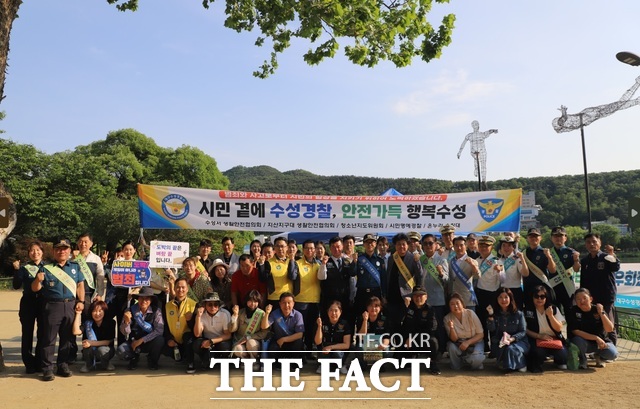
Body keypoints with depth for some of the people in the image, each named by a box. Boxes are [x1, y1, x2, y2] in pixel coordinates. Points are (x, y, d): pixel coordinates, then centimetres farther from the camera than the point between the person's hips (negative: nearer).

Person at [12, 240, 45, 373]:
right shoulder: (24, 268, 2)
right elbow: (16, 286, -5)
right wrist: (16, 270, -15)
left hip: (44, 303, 1)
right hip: (28, 303, -1)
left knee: (43, 334, 5)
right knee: (27, 333, 4)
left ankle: (39, 362, 17)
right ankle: (29, 363, 14)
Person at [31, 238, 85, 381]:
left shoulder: (75, 267, 10)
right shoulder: (46, 268, 1)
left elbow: (80, 285, 10)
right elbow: (35, 289, 0)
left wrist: (81, 301, 0)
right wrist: (38, 280, -21)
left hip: (70, 305, 3)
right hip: (52, 306, -3)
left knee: (66, 338, 10)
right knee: (49, 338, 0)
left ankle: (63, 365, 20)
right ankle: (47, 369, 8)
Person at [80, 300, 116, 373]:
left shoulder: (110, 322, -11)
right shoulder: (88, 323, -8)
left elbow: (108, 341, -14)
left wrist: (92, 343, -27)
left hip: (106, 351, -1)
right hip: (90, 352, 2)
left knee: (102, 349, -36)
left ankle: (106, 364, 1)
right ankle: (88, 364, -4)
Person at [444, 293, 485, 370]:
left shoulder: (470, 313, -15)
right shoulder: (447, 318, -12)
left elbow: (481, 334, -10)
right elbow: (454, 339, -14)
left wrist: (468, 342, -25)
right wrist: (451, 328, -35)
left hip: (474, 342, -2)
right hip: (459, 344, 2)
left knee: (475, 359, -32)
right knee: (451, 347, -31)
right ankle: (456, 366, -1)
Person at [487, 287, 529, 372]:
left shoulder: (518, 314, 3)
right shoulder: (495, 314, 6)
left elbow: (523, 331, -1)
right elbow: (492, 329, -6)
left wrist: (512, 338, -18)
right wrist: (490, 315, -20)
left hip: (517, 341, -1)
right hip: (499, 343, 1)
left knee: (510, 349, -32)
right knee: (503, 349, -33)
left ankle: (520, 365, -6)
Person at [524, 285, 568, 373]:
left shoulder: (554, 309, 4)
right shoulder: (527, 311, -2)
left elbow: (559, 328, -2)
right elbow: (525, 330, -3)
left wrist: (550, 316, -17)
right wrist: (539, 336, -16)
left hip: (554, 339, 3)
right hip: (536, 340, -2)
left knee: (562, 354, -26)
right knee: (538, 353, -35)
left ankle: (560, 362, 13)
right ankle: (536, 365, 2)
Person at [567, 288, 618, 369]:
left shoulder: (597, 310, -8)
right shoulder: (573, 311, -11)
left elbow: (610, 329, -16)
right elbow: (575, 331, -19)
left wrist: (601, 313, -27)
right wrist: (596, 338, -25)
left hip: (601, 341, 2)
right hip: (584, 342, -2)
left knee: (612, 353, -28)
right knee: (578, 340, -36)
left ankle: (599, 357, 12)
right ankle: (582, 359, -1)